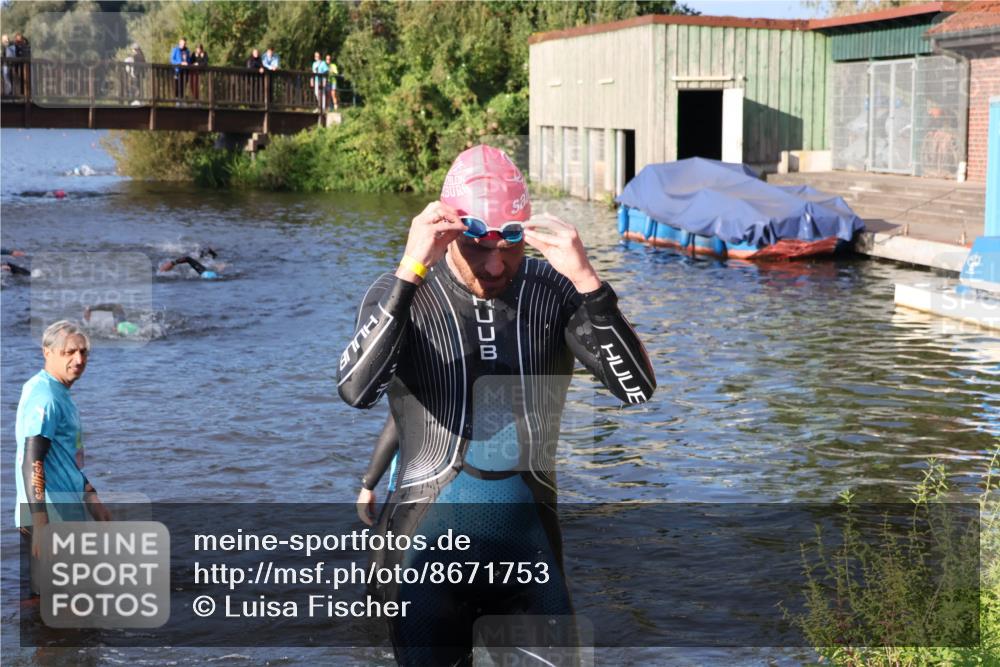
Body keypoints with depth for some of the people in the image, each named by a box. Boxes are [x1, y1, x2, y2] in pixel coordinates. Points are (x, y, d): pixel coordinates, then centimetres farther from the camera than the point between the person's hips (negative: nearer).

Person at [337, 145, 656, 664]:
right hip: (429, 539, -1)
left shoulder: (553, 294, -2)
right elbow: (355, 390, -24)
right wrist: (409, 272, -29)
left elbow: (637, 389, -13)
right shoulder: (404, 295, -5)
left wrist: (586, 281, -25)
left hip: (528, 535, 2)